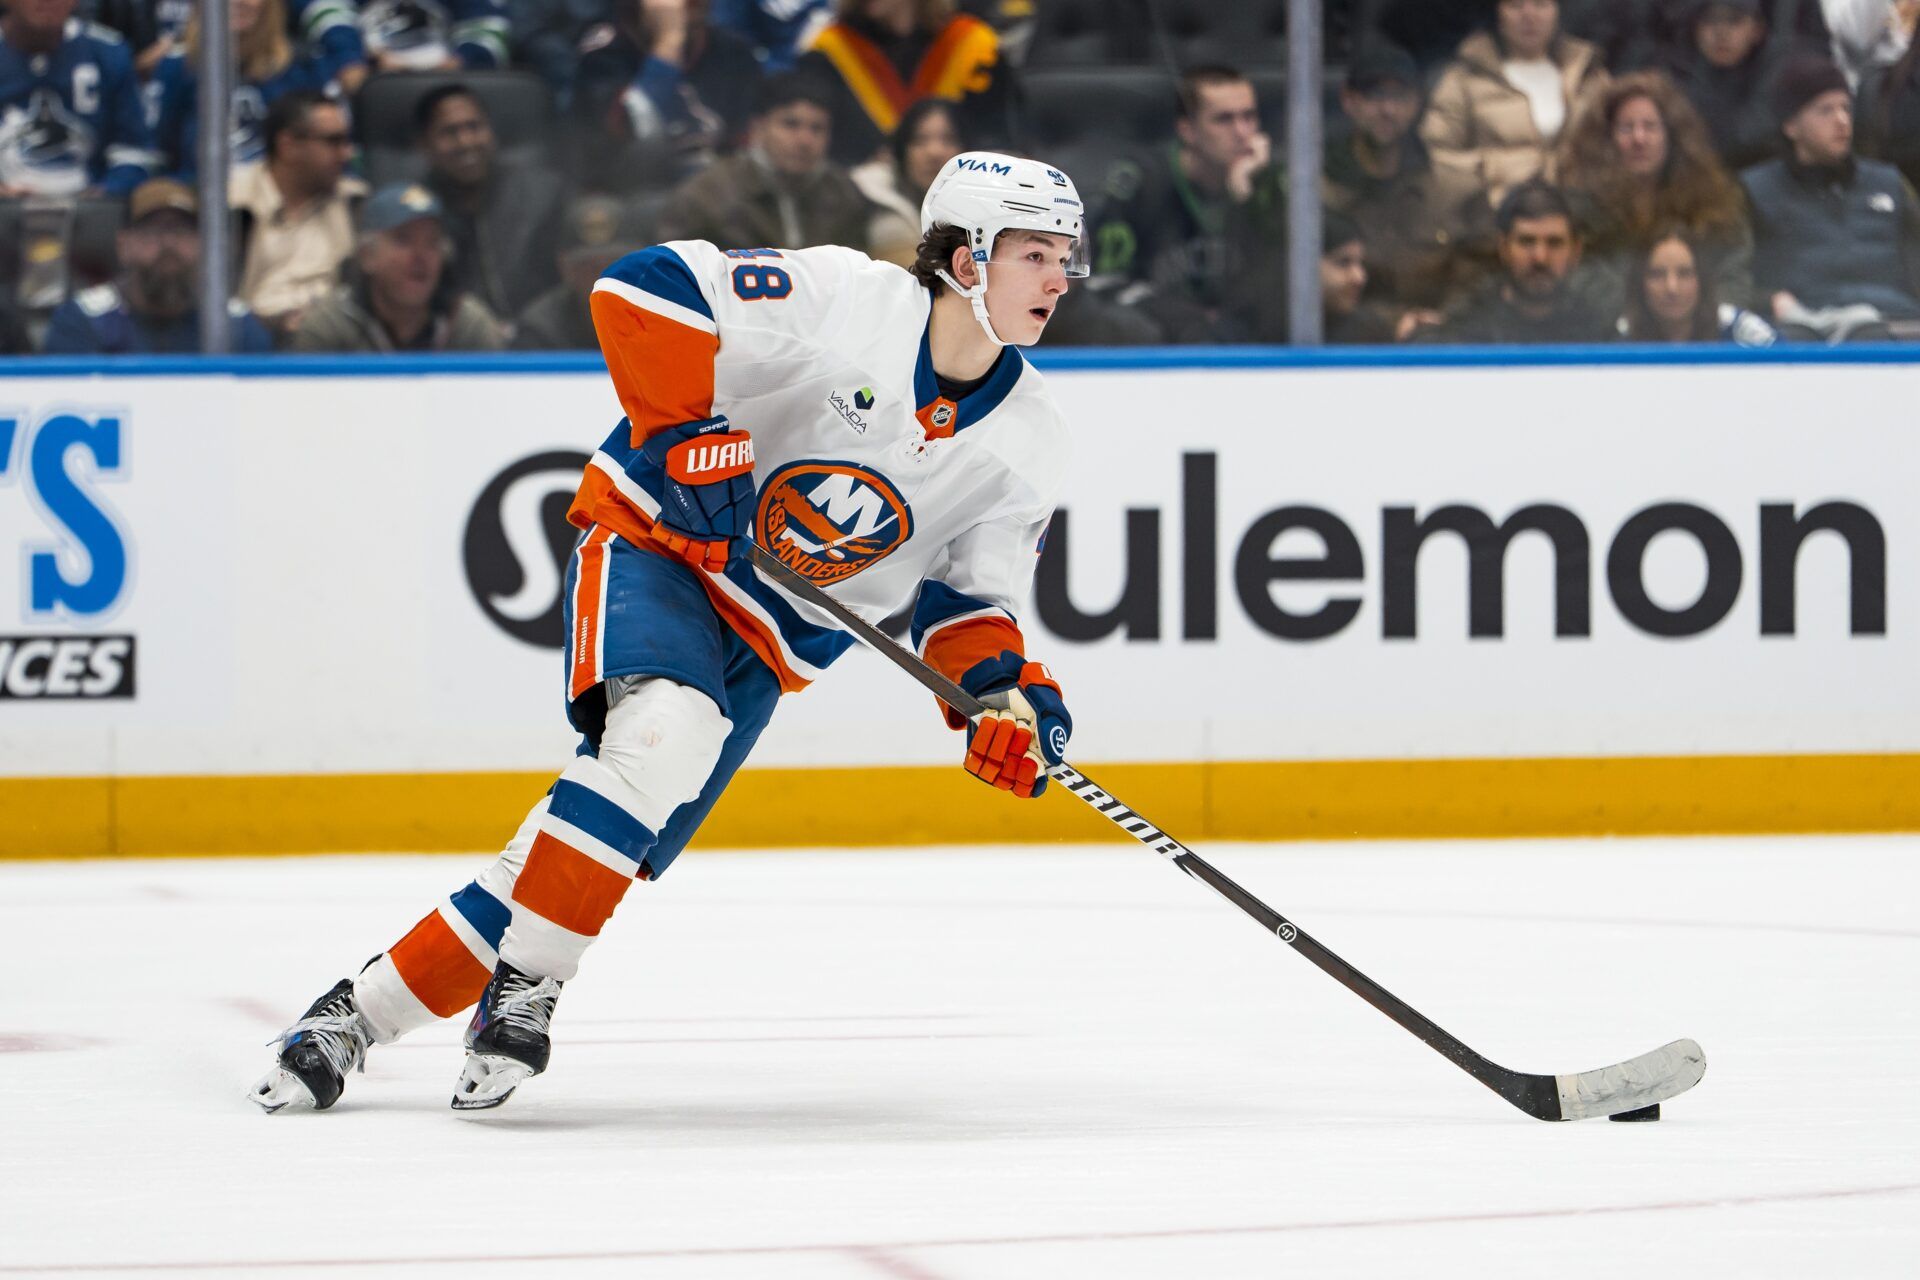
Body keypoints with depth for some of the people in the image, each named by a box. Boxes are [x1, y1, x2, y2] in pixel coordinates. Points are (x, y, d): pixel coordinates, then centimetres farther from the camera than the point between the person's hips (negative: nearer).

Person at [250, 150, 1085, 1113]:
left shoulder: (1027, 445, -1)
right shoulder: (847, 300, -17)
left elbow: (970, 590, 7)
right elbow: (645, 288, -19)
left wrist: (1005, 693, -11)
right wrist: (688, 437, -24)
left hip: (765, 638, 5)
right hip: (655, 538, -5)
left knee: (606, 852, -5)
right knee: (667, 728, -35)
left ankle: (363, 1011, 4)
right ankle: (523, 987, -24)